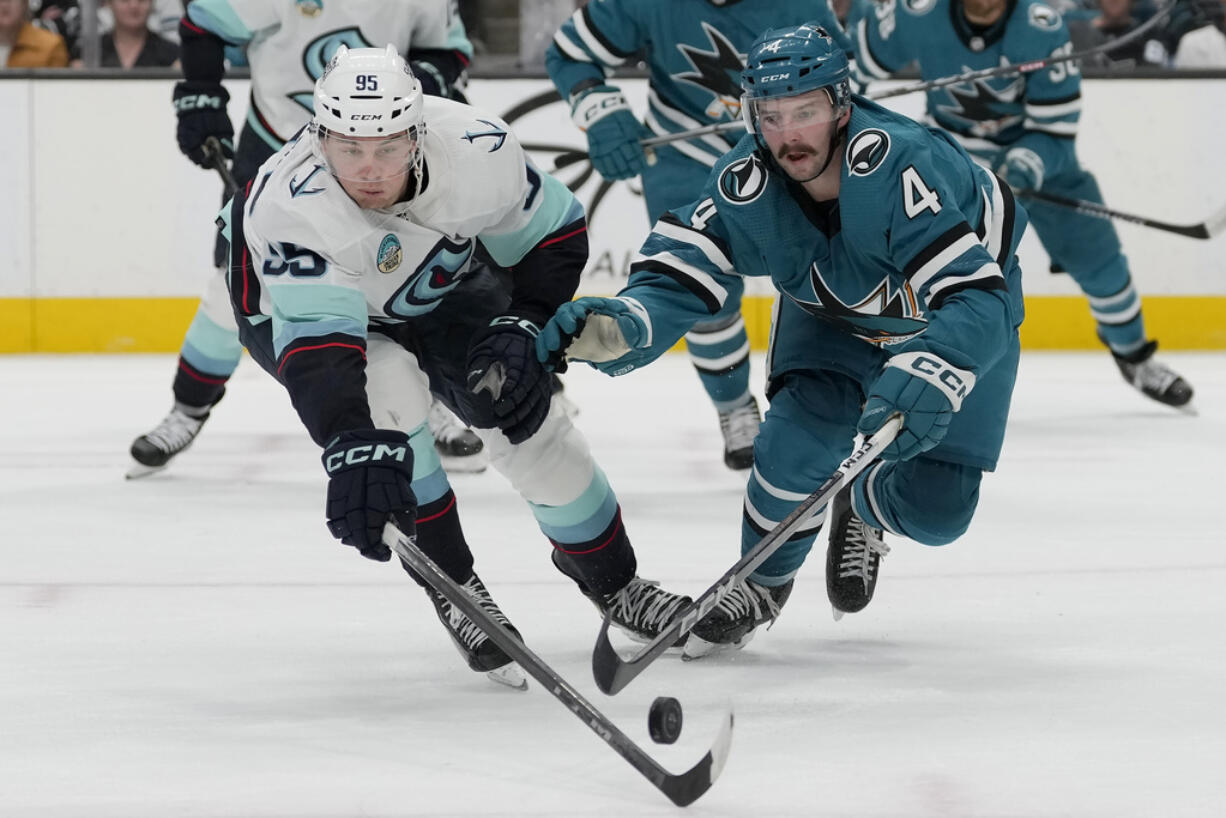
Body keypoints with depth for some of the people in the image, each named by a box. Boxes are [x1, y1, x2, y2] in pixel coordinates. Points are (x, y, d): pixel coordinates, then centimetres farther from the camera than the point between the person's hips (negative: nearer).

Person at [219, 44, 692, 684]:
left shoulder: (476, 147, -32)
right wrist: (353, 450, -67)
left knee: (527, 418, -6)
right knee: (388, 388, -31)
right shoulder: (288, 205, -43)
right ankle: (451, 582, -11)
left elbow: (555, 236, -11)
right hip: (294, 305, -3)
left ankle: (610, 579, 19)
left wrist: (521, 325, -23)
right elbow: (317, 346, -53)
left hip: (440, 284, 3)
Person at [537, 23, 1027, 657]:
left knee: (936, 509, -10)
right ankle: (761, 585, 6)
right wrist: (616, 330, -50)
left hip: (957, 306, -3)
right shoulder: (746, 184, -28)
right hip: (834, 312, 3)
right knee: (802, 433, -22)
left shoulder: (900, 166, -43)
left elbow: (976, 296, -48)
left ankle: (863, 508, 28)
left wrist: (928, 376, -67)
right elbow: (678, 277, -27)